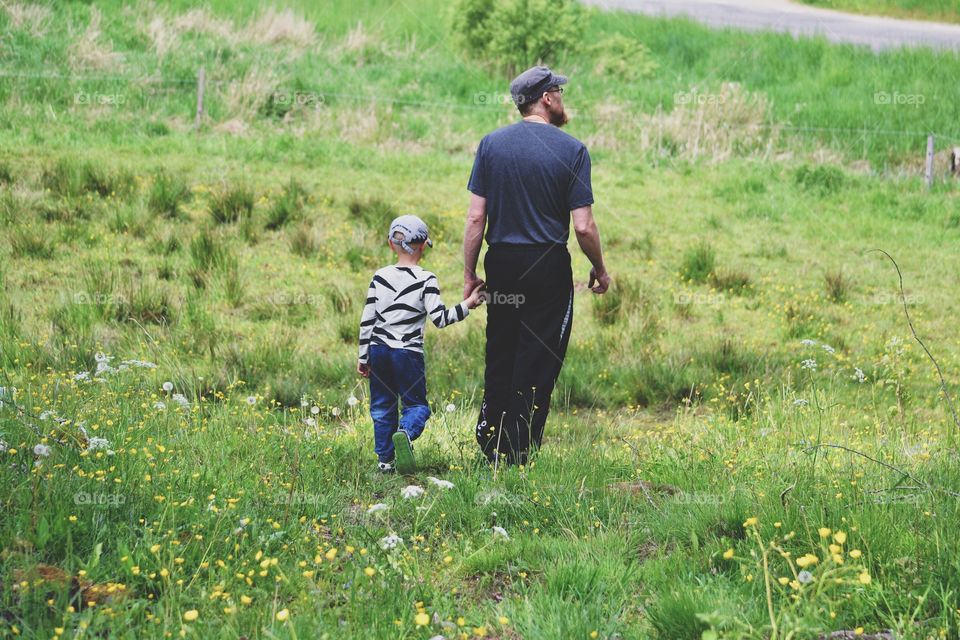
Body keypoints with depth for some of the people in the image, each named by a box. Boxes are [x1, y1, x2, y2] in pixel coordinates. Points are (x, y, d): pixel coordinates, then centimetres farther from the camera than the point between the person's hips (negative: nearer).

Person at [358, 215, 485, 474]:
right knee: (416, 403, 5)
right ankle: (405, 433, -26)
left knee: (382, 405, 12)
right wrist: (466, 305, 1)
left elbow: (366, 320, 4)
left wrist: (363, 357, 10)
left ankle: (385, 459, 9)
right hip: (408, 353, -3)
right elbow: (440, 318, -12)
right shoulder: (426, 280, -7)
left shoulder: (380, 277, 4)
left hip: (378, 349, 3)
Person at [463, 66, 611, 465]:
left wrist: (469, 274, 5)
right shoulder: (572, 150, -7)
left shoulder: (491, 144, 1)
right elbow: (583, 226, -10)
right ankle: (521, 453, 6)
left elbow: (476, 218, -2)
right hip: (548, 267, -3)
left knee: (500, 357, 15)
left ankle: (490, 444, 18)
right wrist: (600, 271, 5)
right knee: (537, 364, 4)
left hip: (501, 265, 3)